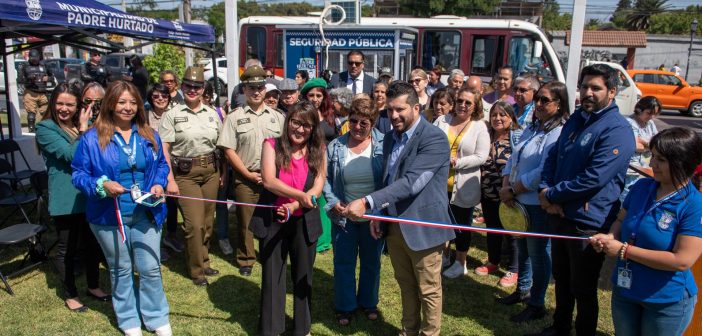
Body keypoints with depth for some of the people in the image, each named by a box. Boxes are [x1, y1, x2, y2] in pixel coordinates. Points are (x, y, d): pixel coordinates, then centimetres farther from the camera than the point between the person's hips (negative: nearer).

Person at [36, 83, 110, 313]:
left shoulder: (81, 126, 9)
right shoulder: (45, 128, -8)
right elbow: (70, 155, -19)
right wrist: (83, 131, -14)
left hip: (89, 196, 6)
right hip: (66, 199, -5)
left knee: (92, 243, 17)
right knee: (67, 248, 8)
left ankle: (93, 286, 34)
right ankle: (70, 295, 24)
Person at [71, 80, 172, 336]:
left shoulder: (149, 136, 5)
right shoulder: (92, 138, -5)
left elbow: (161, 165, 14)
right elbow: (79, 174, -3)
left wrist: (158, 184, -6)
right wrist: (102, 185, -21)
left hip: (145, 214, 2)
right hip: (110, 217, -2)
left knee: (150, 268, 6)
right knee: (121, 271, 13)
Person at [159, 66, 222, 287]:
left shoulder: (212, 114, 9)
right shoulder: (172, 115, -3)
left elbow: (221, 145, 14)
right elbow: (163, 149, -6)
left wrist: (223, 173, 8)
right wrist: (170, 180, -12)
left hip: (210, 171, 4)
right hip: (185, 173, -4)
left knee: (207, 222, 10)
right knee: (194, 223, -6)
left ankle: (204, 262, 28)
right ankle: (196, 270, 11)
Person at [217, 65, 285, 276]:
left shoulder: (277, 117, 9)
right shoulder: (235, 117, 2)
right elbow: (228, 150, -2)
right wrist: (248, 174, -7)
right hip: (246, 179, -1)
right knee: (245, 221, 6)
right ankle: (246, 260, 21)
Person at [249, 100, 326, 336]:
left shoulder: (317, 151, 1)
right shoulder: (272, 145, -4)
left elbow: (318, 188, -6)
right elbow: (269, 181, -15)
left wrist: (293, 207, -19)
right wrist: (301, 196, -24)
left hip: (304, 223, 2)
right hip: (272, 222, -1)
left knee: (303, 277, 15)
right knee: (272, 277, 10)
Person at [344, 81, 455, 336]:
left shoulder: (434, 138, -17)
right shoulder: (389, 138, 8)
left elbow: (411, 182, -28)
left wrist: (367, 202, -33)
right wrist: (378, 215, 9)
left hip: (422, 228, -6)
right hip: (394, 226, 7)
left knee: (428, 291, 10)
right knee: (406, 286, 20)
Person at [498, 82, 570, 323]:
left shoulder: (558, 133, -17)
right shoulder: (532, 128, 11)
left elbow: (543, 172, -23)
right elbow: (513, 159, 11)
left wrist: (513, 190, -16)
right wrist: (505, 186, -4)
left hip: (539, 205, -8)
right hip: (519, 202, 8)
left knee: (538, 254, 5)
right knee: (523, 248, 22)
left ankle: (536, 305, 20)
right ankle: (523, 290, 40)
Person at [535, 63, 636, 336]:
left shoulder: (617, 130, -18)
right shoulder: (575, 119, 9)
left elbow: (594, 179, -25)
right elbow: (552, 157, 12)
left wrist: (551, 194, -15)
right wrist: (546, 190, -7)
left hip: (588, 223, -8)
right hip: (559, 215, 8)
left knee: (583, 289, 9)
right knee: (561, 278, 23)